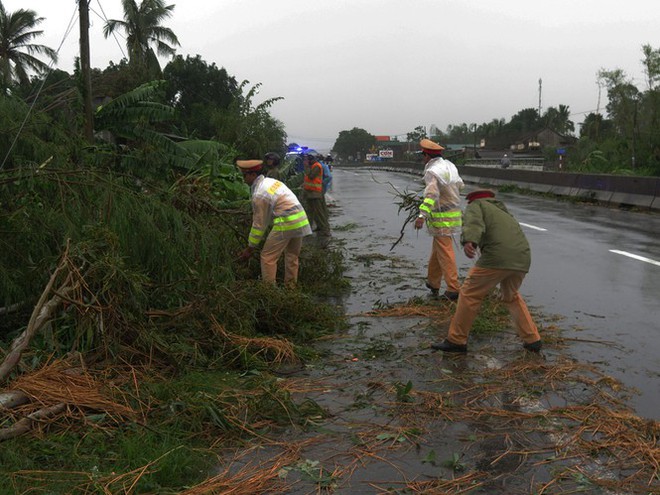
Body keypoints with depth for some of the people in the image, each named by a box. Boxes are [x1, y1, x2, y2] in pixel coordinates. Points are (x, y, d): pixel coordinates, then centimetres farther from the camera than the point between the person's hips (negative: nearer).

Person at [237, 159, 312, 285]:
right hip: (301, 220, 9)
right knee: (292, 256, 19)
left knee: (268, 256, 1)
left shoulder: (259, 194, -12)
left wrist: (250, 248, 1)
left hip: (286, 223, -9)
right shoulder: (270, 181, 14)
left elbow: (259, 224, -7)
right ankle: (290, 287, 28)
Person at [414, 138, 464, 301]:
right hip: (453, 214, 9)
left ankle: (453, 290, -3)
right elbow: (459, 184, 25)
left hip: (442, 219, -9)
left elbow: (431, 194, -34)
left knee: (445, 253, -4)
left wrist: (422, 215, -44)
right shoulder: (449, 165, 8)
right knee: (437, 249, 17)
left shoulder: (432, 172, -18)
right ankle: (433, 283, 27)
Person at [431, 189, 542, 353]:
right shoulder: (504, 213, 38)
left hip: (497, 256, -7)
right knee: (511, 297, 29)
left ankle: (456, 340, 12)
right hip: (522, 258, 7)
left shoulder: (476, 205, 16)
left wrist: (468, 242, -29)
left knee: (470, 293, 8)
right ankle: (532, 340, 27)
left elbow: (473, 223, -9)